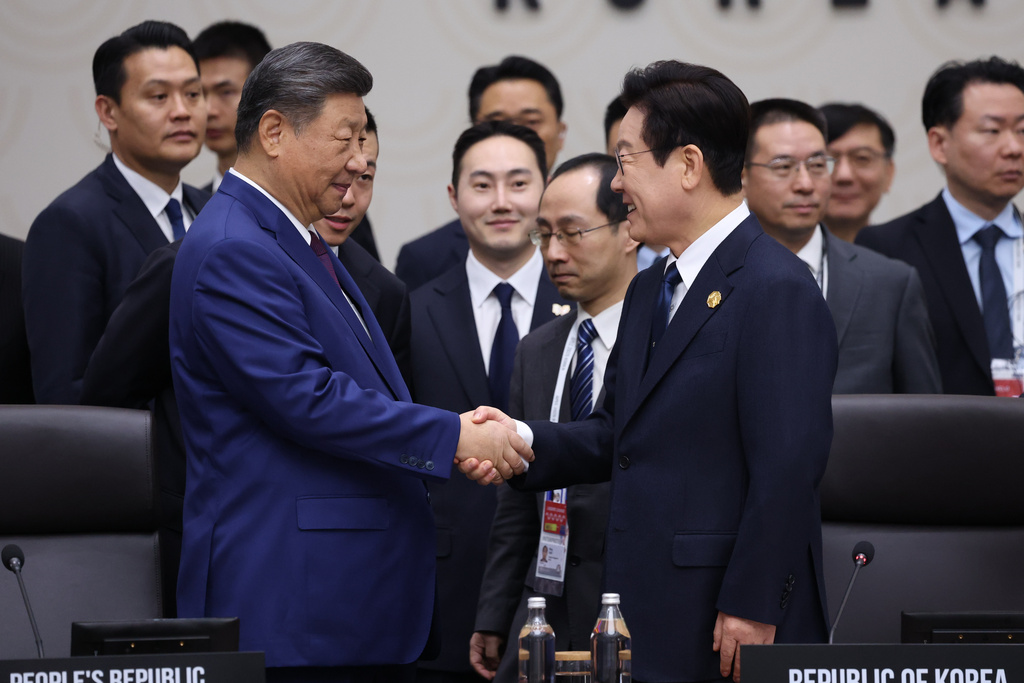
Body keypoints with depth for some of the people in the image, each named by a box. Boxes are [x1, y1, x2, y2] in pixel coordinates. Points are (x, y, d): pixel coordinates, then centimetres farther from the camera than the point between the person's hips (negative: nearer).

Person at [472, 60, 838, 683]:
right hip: (652, 626, 9)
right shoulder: (649, 291, 18)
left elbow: (789, 463, -19)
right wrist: (524, 441, -1)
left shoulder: (778, 291, -13)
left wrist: (750, 609, -21)